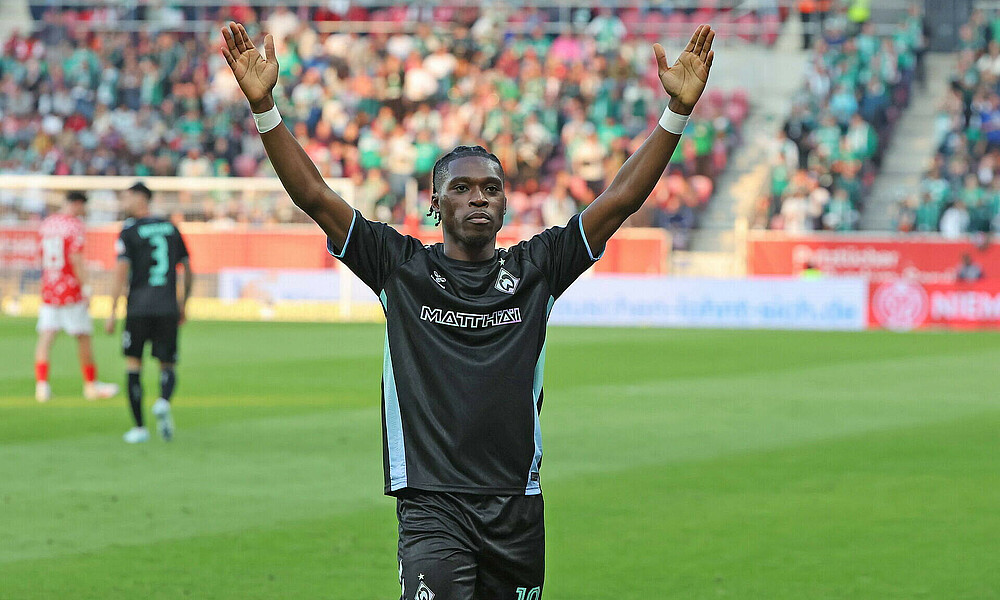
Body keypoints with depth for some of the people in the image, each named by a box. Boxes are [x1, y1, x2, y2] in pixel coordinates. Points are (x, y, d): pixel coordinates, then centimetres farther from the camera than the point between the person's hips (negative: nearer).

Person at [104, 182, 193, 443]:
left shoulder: (129, 231, -2)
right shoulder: (171, 228, 12)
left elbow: (121, 274, -10)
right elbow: (188, 270, 15)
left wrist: (112, 313, -7)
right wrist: (184, 304, 25)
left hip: (138, 308, -3)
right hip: (168, 309, 3)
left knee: (133, 364, 8)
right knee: (167, 366, 10)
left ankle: (139, 427, 4)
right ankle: (164, 401, -23)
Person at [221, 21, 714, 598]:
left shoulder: (535, 268, 8)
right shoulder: (403, 267, 4)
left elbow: (621, 199, 4)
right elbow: (315, 196, -2)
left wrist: (678, 110, -4)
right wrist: (263, 105, -12)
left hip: (517, 507, 3)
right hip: (432, 503, -3)